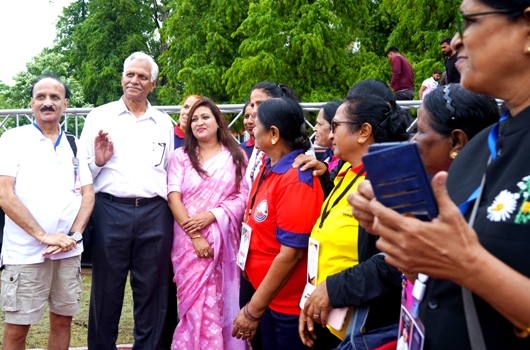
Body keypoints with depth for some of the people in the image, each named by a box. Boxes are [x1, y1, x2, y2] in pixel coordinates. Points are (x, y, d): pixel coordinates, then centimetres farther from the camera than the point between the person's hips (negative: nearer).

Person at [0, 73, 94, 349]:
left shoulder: (74, 146, 11)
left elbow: (88, 194, 9)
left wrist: (74, 235, -7)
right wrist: (44, 236, -14)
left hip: (69, 252, 4)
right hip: (25, 252, -4)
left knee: (63, 320, 10)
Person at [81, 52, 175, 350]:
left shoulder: (164, 123, 14)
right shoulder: (99, 116, 9)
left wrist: (172, 210, 8)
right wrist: (98, 162, -12)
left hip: (155, 213, 2)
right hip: (111, 210, -1)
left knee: (152, 291, 7)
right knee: (107, 291, 5)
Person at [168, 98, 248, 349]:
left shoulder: (236, 156, 8)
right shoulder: (180, 156, 8)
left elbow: (243, 197, 1)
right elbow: (174, 198, -2)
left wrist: (211, 215, -14)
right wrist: (195, 236, -13)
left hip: (222, 240, 0)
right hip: (188, 239, 0)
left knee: (220, 302, 1)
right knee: (196, 303, -2)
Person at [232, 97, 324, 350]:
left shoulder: (296, 181, -22)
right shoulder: (268, 166, 2)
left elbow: (291, 253, -24)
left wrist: (253, 310, -18)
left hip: (289, 305, -8)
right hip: (268, 297, 8)